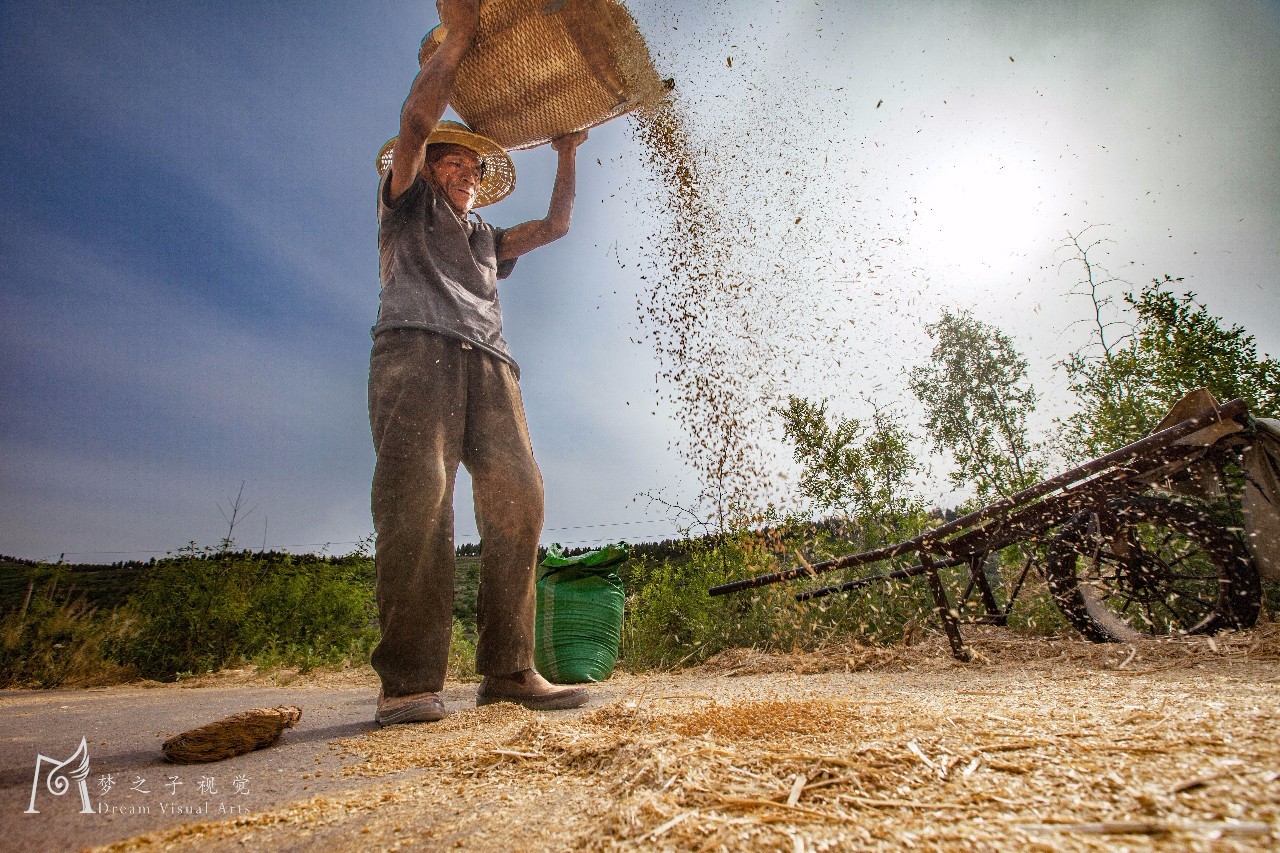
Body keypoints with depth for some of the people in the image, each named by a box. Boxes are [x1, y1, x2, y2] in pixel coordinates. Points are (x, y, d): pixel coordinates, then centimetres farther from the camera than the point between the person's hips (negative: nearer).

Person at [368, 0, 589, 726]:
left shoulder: (487, 240, 39)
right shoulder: (407, 208, 27)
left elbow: (556, 226, 34)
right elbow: (416, 120, 14)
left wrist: (568, 154, 35)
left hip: (488, 364, 4)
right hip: (416, 347, -4)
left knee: (517, 496, -15)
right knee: (417, 493, -23)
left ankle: (509, 669, -14)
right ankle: (410, 680, -22)